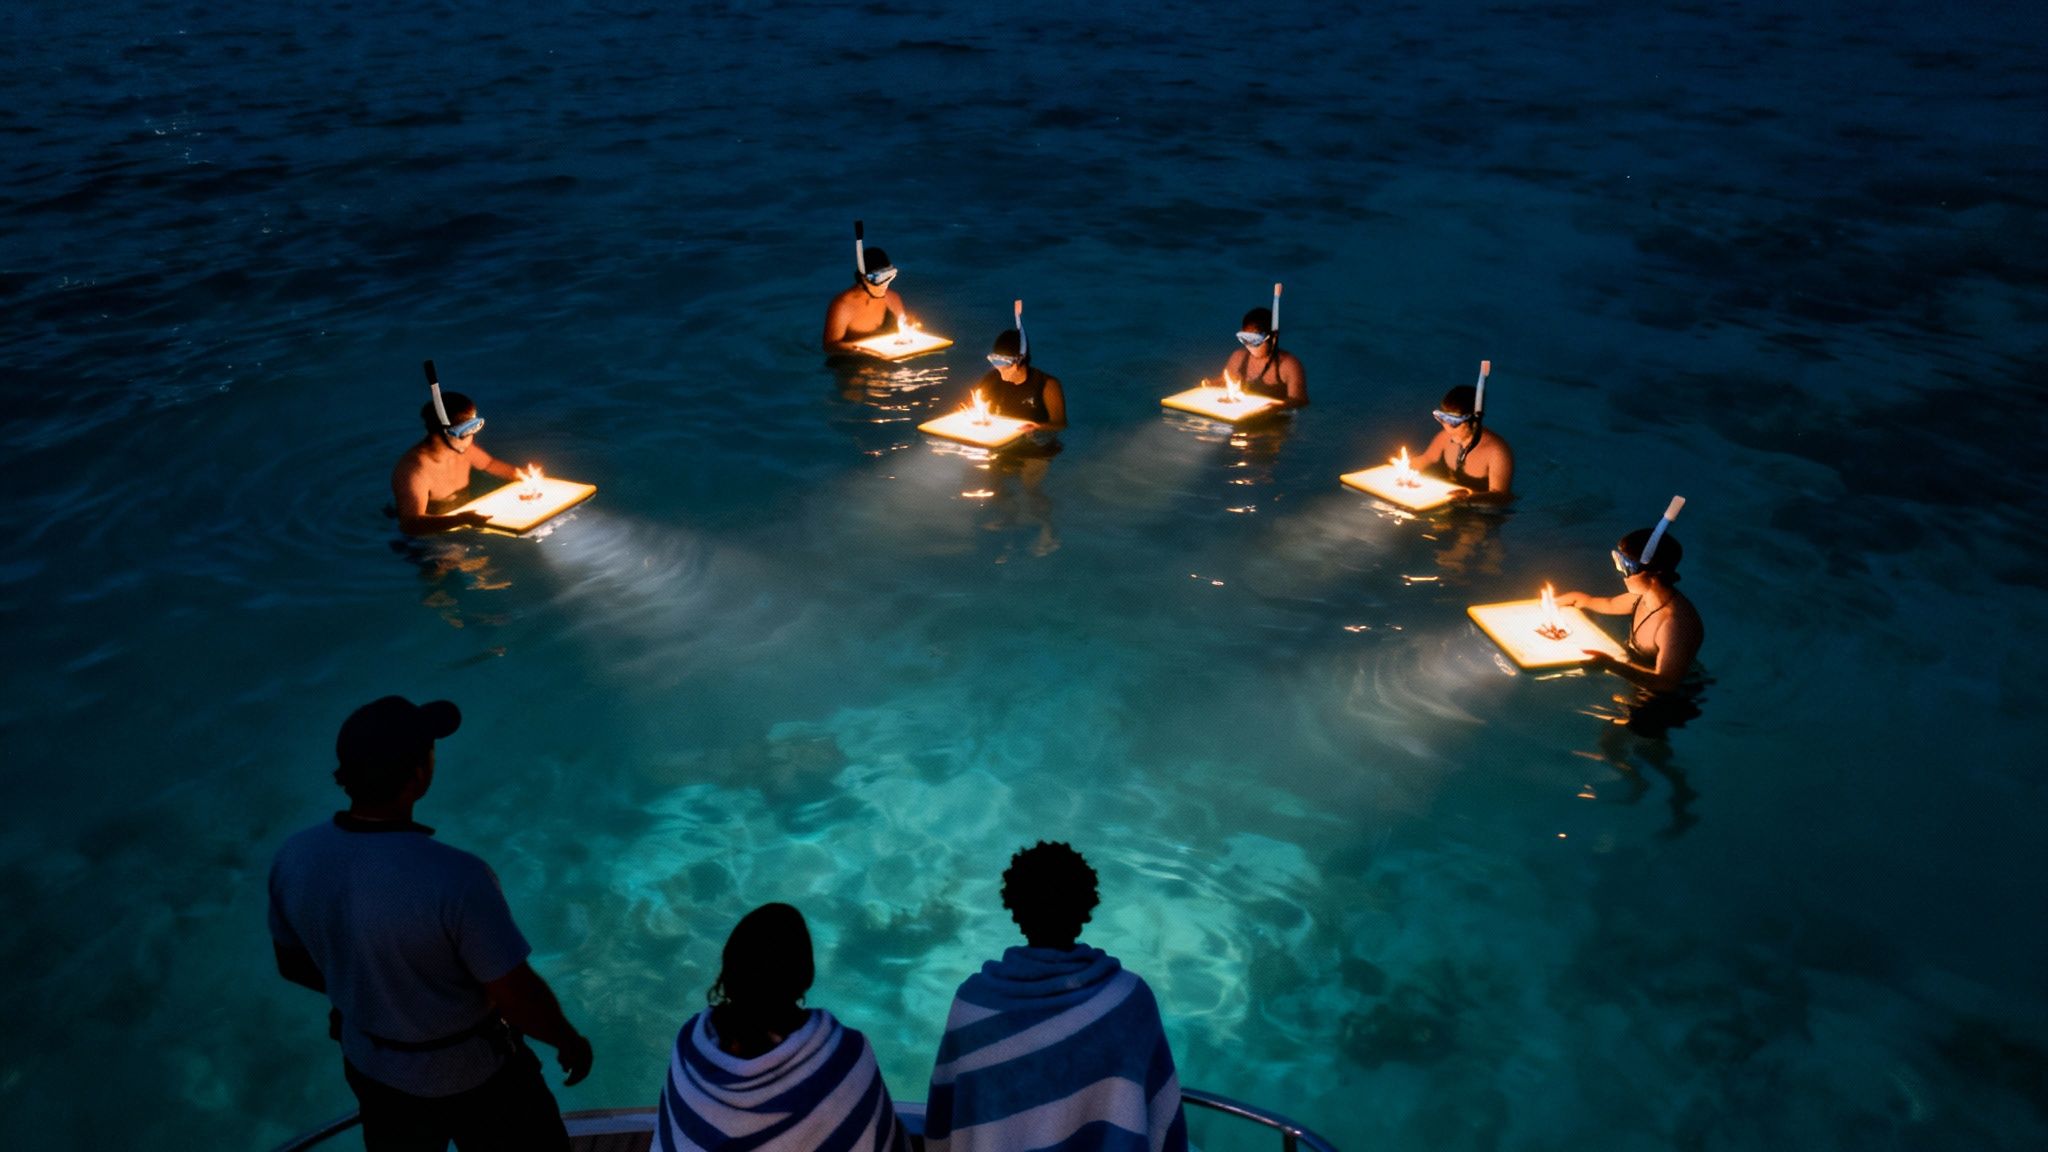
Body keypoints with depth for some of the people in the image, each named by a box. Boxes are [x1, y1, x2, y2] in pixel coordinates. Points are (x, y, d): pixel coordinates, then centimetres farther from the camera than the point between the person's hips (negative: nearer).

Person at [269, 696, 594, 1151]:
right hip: (469, 1073, -5)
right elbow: (519, 999, -27)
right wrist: (569, 1039, -7)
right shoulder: (454, 878, -37)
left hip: (371, 1066, 6)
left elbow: (293, 964, 1)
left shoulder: (294, 858, -18)